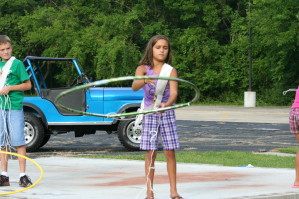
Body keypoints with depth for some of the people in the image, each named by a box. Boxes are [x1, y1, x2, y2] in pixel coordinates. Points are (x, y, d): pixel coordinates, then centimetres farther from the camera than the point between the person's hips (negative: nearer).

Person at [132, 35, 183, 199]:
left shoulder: (170, 71, 1)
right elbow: (134, 87, -19)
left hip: (167, 113, 1)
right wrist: (145, 80, -41)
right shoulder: (143, 69, -1)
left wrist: (166, 104, -32)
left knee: (170, 153, -1)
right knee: (150, 153, -1)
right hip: (149, 114, -1)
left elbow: (174, 93, -11)